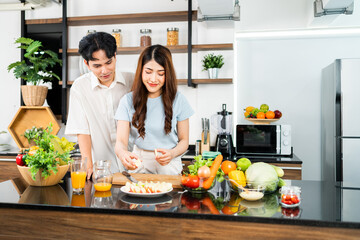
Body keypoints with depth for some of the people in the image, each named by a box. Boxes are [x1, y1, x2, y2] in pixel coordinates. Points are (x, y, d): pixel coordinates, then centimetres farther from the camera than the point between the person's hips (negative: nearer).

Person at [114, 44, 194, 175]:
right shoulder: (128, 101, -1)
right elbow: (121, 141, -6)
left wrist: (171, 154, -15)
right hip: (139, 163, 1)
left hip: (169, 165, 0)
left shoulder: (178, 100, -1)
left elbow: (184, 140, 6)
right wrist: (122, 153, -29)